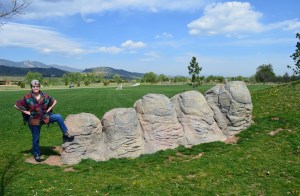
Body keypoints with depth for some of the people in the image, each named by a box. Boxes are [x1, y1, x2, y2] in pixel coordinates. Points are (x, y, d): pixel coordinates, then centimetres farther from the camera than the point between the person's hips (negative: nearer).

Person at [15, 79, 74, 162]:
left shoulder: (45, 96, -4)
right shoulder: (27, 97, -11)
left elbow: (54, 101, 11)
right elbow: (17, 105, -6)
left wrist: (49, 109, 1)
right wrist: (26, 112, -9)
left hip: (45, 117, 2)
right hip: (34, 121, -2)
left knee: (59, 117, -19)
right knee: (36, 139, 8)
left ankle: (65, 134, -10)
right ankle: (36, 155, 27)